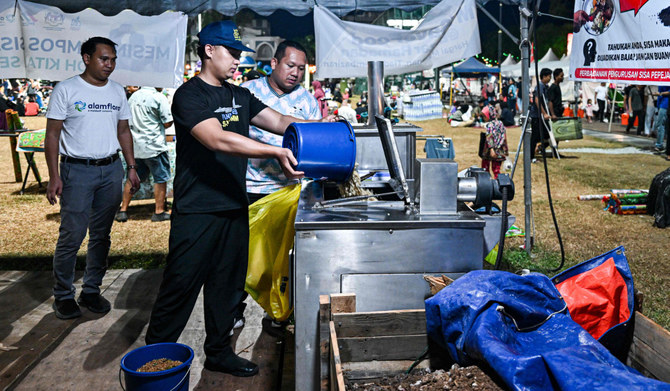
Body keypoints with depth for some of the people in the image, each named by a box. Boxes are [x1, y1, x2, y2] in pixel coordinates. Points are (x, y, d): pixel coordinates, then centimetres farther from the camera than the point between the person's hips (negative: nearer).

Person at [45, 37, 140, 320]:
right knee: (71, 237, -4)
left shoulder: (117, 91, 11)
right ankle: (63, 295, 11)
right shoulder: (66, 90, -4)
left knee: (101, 235, 9)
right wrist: (54, 176, -12)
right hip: (77, 171, -4)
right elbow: (53, 134, -5)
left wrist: (131, 167, 9)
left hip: (111, 170, 5)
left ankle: (91, 290, 21)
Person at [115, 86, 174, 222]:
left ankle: (123, 210, 14)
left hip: (135, 145, 6)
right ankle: (159, 211, 8)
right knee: (161, 178, 5)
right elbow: (167, 123, -12)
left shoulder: (134, 96, 10)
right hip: (154, 147, -6)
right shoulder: (159, 97, -11)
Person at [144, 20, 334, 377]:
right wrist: (275, 152, -32)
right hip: (197, 211, -7)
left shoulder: (240, 96, 13)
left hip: (234, 207, 7)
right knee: (181, 285, 1)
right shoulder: (189, 95, -11)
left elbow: (280, 122, 8)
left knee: (227, 284, 15)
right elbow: (218, 140, -26)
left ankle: (219, 351, 30)